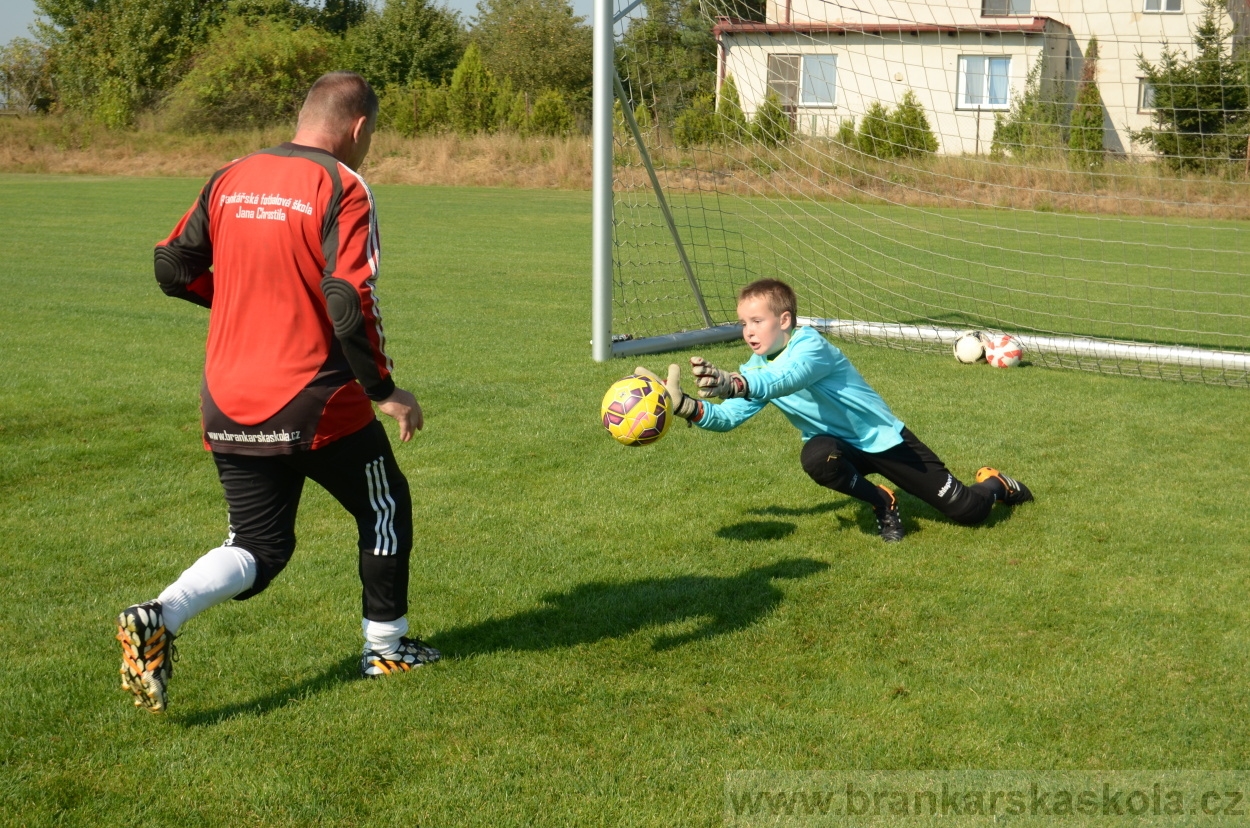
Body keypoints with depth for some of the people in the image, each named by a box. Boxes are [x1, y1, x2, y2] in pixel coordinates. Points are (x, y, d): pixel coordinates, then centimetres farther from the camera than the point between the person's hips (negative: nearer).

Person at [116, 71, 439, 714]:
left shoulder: (229, 180, 6)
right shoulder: (342, 187, -12)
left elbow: (172, 268, 10)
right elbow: (349, 304, -19)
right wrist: (384, 390, -9)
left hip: (227, 406, 6)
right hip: (315, 404, -5)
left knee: (259, 546, 15)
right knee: (386, 508, 20)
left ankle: (157, 618, -9)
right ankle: (386, 646, 29)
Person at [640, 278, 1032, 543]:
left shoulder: (810, 344, -25)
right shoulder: (756, 368, -2)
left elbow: (784, 380, -46)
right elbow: (729, 417, -13)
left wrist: (733, 383, -66)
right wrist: (689, 408, -33)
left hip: (885, 438, -5)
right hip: (841, 445, 5)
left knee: (967, 510, -7)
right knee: (816, 457, -34)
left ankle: (994, 484, 33)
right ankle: (881, 502, -1)